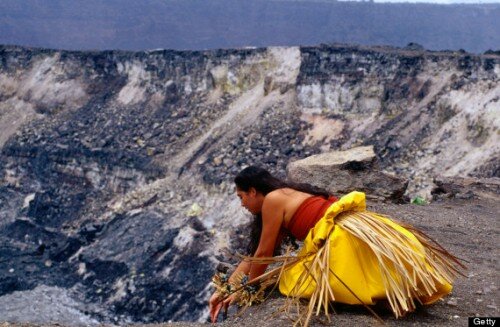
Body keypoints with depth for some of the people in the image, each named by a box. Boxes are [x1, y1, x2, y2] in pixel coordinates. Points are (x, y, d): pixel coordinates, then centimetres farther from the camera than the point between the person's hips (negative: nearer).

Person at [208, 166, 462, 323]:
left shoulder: (273, 199, -3)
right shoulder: (285, 198, 26)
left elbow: (264, 254, 0)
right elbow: (252, 256, 29)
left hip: (340, 235, -10)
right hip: (348, 227, 10)